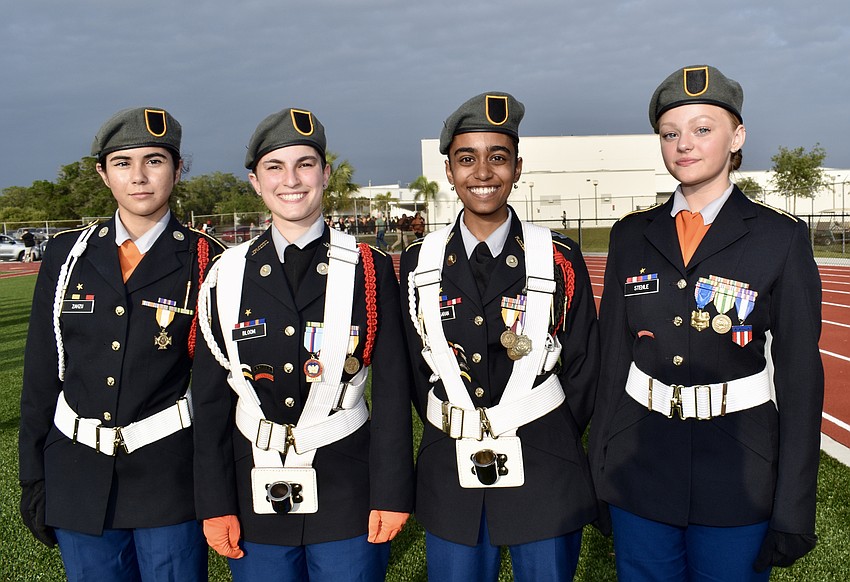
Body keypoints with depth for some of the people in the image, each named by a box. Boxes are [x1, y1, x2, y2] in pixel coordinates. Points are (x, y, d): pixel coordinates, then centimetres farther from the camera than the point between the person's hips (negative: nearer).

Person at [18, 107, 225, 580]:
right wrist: (33, 479, 7)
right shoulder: (68, 256, 3)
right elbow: (41, 373, 6)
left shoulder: (204, 262, -6)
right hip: (78, 481, 3)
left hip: (171, 485, -3)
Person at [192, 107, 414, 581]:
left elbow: (393, 391, -4)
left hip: (348, 494, -1)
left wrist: (392, 493, -6)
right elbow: (211, 397, 2)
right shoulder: (229, 276, 0)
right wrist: (216, 503, 1)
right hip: (256, 496, 2)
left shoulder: (370, 270, -4)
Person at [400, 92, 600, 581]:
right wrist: (458, 436, 8)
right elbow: (417, 363, 9)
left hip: (546, 478, -1)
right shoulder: (419, 263, 2)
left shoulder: (560, 258, -3)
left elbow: (584, 367, 2)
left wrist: (547, 446, 4)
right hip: (450, 479, 2)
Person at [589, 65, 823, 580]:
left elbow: (800, 374, -6)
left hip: (738, 475, -2)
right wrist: (598, 470, 5)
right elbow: (613, 355, 5)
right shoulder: (631, 235, 3)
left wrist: (794, 509, -7)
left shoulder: (781, 238, -5)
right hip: (640, 465, 3)